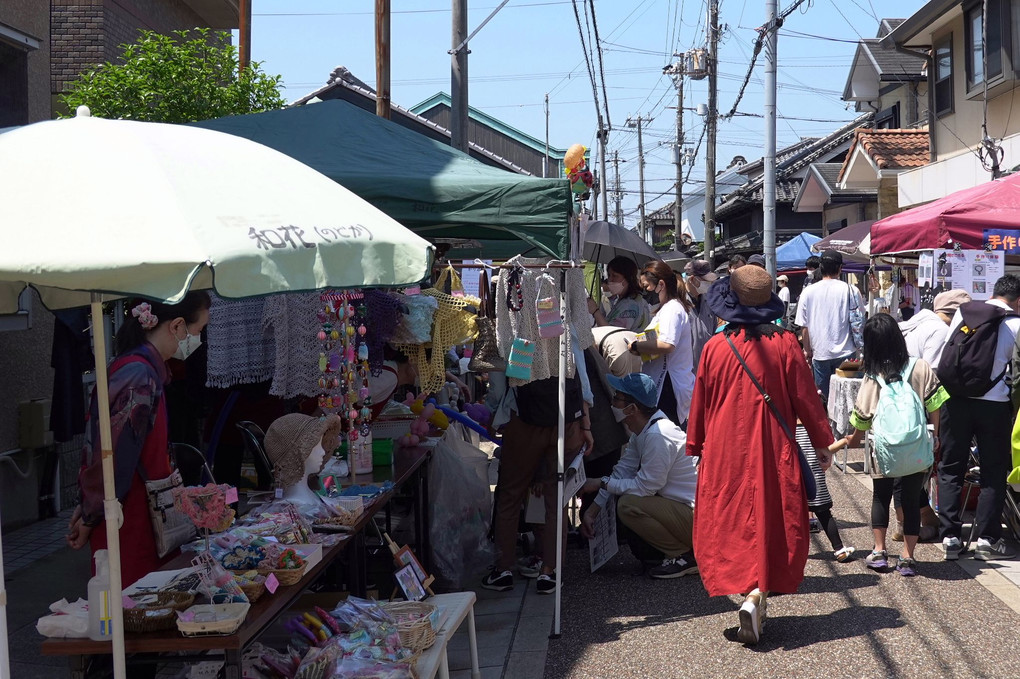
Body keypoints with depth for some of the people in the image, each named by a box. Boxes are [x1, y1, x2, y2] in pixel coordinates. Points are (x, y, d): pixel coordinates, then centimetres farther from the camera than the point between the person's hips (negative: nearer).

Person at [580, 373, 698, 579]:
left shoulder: (658, 436, -24)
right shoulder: (642, 432, 7)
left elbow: (645, 486, -20)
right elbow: (622, 471, 11)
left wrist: (601, 483, -9)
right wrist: (592, 510, 7)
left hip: (696, 517, -10)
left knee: (628, 506, -21)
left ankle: (684, 556, -9)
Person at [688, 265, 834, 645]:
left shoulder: (715, 347, -4)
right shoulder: (784, 344, -7)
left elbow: (700, 403, 5)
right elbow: (805, 397, -2)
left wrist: (696, 445, 19)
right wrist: (822, 443, 9)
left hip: (724, 453, 1)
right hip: (772, 452, -1)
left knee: (730, 521, 11)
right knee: (771, 522, 5)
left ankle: (749, 597, 12)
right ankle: (756, 595, -11)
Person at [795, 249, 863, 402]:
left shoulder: (808, 292, -2)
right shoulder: (851, 291, -5)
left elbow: (803, 326, 2)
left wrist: (807, 350, 14)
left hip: (820, 354, 1)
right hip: (846, 352, -1)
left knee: (823, 398, 9)